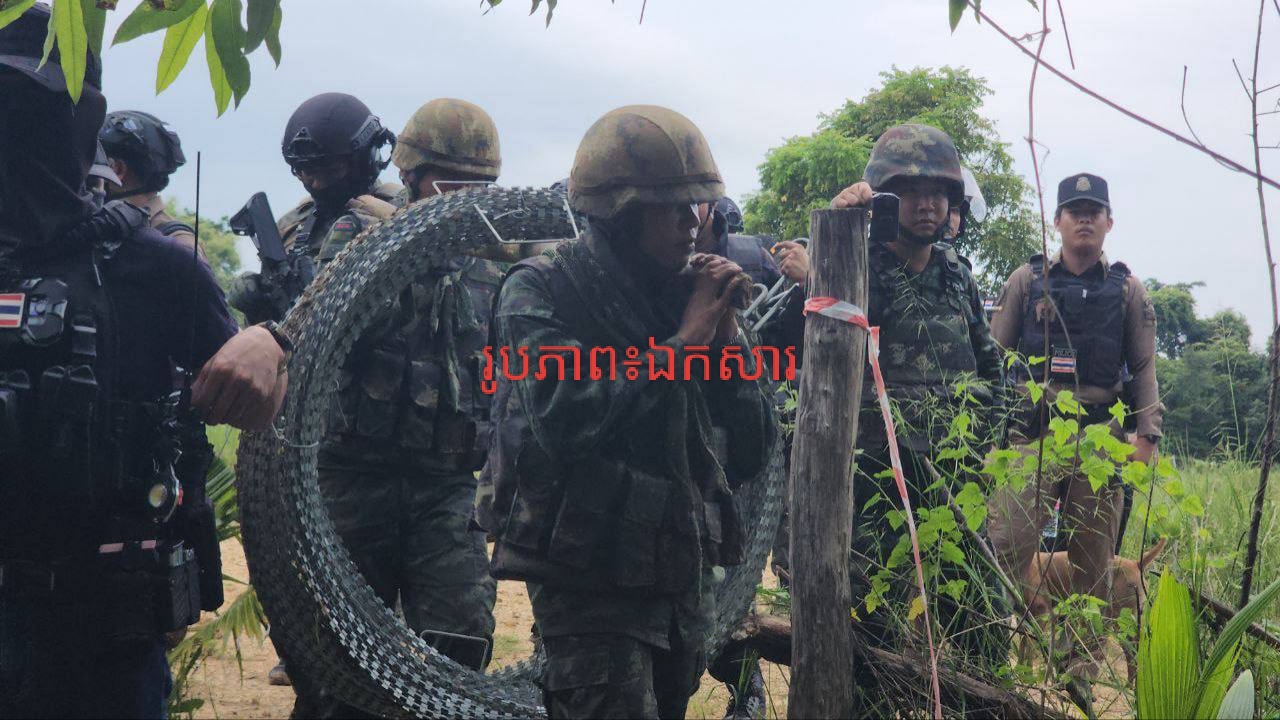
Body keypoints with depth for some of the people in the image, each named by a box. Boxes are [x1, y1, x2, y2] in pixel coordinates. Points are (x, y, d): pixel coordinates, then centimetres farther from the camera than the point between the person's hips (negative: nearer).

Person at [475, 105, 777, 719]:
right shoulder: (543, 290, -8)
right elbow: (565, 418, -26)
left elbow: (749, 455, 6)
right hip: (588, 580, -6)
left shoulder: (693, 293, 5)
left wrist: (727, 338, -7)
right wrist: (681, 342, -19)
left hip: (684, 572, 6)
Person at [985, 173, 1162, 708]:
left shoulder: (1127, 290, 10)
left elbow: (1144, 368, 8)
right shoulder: (1026, 281, 8)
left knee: (1094, 560, 6)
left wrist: (1147, 436, -3)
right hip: (1033, 434, -1)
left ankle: (1083, 674, 16)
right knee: (1005, 548, -12)